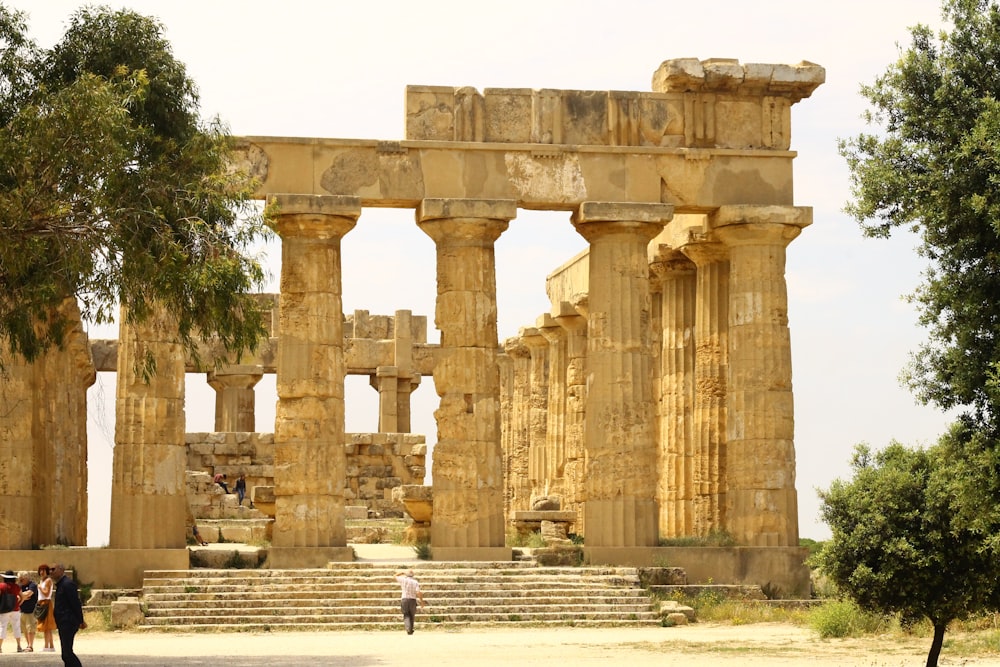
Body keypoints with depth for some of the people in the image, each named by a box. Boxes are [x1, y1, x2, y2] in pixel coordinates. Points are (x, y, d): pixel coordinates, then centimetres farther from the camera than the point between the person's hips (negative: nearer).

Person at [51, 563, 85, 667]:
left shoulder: (67, 584, -14)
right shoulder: (61, 584, 18)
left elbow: (76, 603, -17)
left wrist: (80, 621, -16)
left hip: (68, 623, -10)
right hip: (63, 623, 10)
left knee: (67, 653, -13)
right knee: (66, 653, 10)